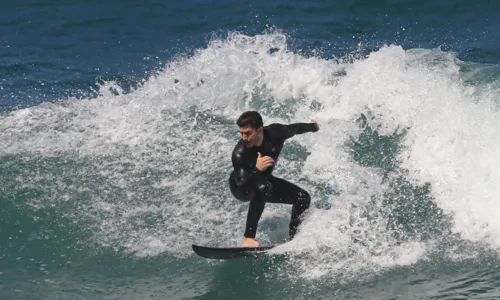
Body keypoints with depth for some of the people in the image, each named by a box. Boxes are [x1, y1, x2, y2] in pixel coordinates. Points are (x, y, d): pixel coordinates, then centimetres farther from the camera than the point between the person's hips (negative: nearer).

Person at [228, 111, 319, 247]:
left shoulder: (276, 133, -27)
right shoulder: (239, 153, -39)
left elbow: (294, 128, -3)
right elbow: (243, 189, -44)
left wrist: (312, 127, 17)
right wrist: (257, 170, -61)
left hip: (263, 180, 6)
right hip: (241, 186, -6)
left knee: (303, 198, -5)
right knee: (263, 188, -39)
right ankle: (248, 238, -36)